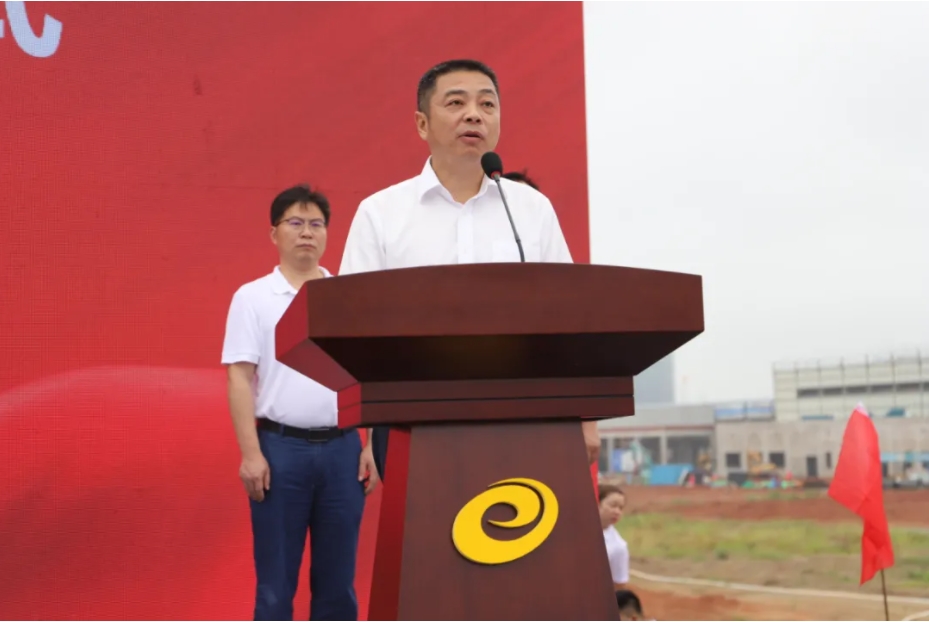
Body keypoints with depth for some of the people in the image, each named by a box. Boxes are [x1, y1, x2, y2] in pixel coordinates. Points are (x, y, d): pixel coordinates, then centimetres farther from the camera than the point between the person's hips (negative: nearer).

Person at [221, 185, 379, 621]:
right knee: (276, 579, 4)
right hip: (281, 447, -3)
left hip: (342, 447, 3)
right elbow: (239, 378, -5)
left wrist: (373, 445, 3)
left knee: (337, 577, 9)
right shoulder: (253, 298, 0)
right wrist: (251, 453, -12)